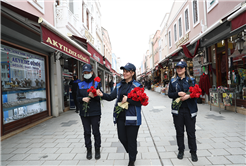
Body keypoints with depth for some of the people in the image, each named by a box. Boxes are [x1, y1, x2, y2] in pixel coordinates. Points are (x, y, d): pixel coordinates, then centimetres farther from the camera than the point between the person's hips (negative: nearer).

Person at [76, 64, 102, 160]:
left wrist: (94, 96, -24)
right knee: (87, 132, 12)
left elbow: (100, 97, -4)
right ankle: (88, 150, 28)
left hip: (95, 112, -2)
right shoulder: (80, 85, 7)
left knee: (96, 132, 6)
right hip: (84, 112, 3)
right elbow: (77, 98, 7)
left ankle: (97, 150, 24)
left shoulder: (96, 83, -1)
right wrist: (83, 99, -13)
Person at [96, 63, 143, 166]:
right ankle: (132, 152, 43)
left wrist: (128, 99, -20)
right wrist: (102, 95, -11)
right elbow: (111, 97, 7)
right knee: (122, 137, 14)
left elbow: (140, 101, -12)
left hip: (132, 117, -5)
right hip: (120, 116, 5)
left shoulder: (137, 86, -6)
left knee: (131, 139, 7)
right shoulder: (119, 85, 10)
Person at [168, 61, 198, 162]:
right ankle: (181, 151, 29)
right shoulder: (173, 81, 6)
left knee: (191, 132, 6)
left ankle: (193, 152, 24)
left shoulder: (191, 80, 3)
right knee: (179, 132, 11)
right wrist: (178, 94, -15)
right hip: (177, 110, 1)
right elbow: (169, 94, 4)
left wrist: (188, 96, -16)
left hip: (190, 110, -1)